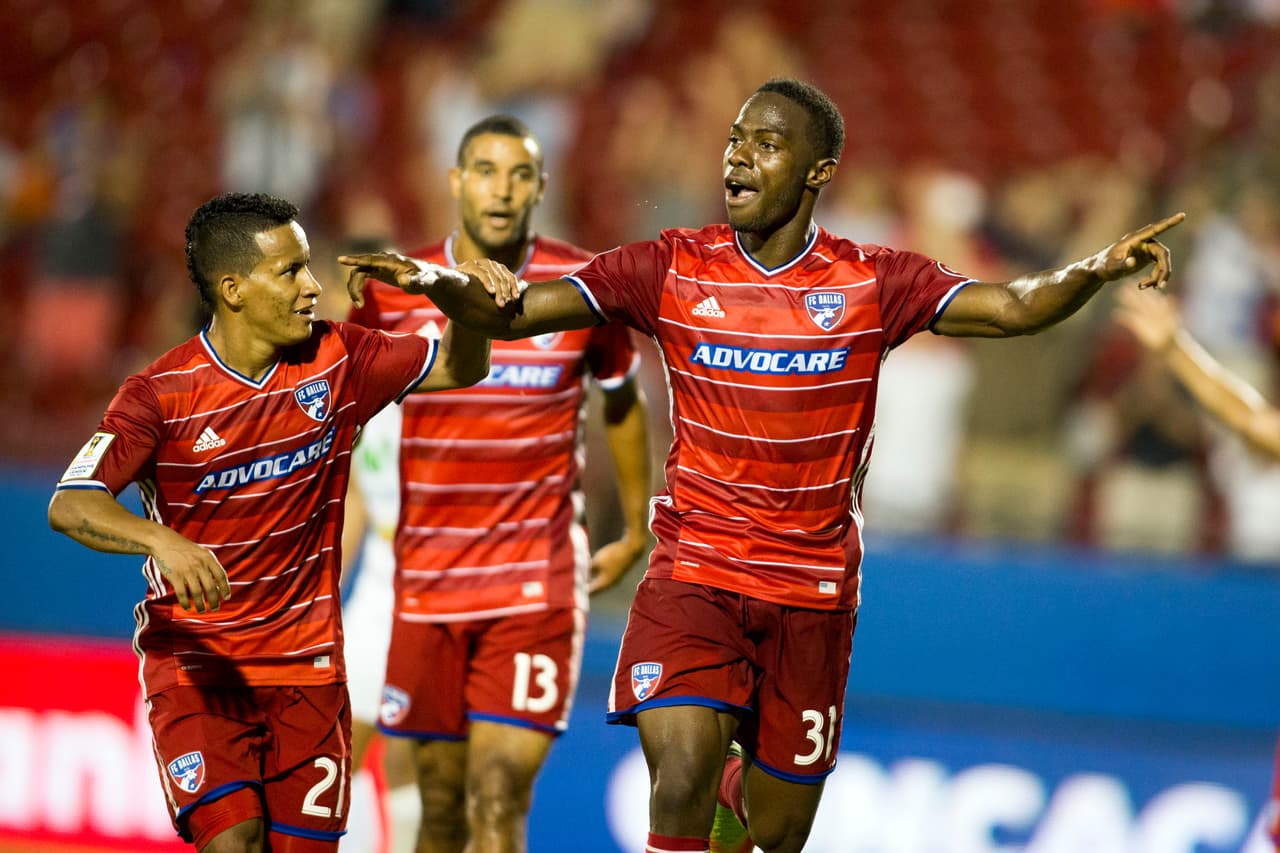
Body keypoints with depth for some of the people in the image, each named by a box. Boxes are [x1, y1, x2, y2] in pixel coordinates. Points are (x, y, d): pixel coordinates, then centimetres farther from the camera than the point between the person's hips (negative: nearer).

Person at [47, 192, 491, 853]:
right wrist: (161, 540, -42)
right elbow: (70, 506, -23)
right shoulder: (162, 394, -13)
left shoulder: (335, 361, 0)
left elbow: (459, 368, 10)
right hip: (195, 661, -4)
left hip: (307, 664, 4)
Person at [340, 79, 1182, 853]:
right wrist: (434, 285, -27)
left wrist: (1097, 271, -33)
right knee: (680, 779, -24)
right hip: (693, 573, -1)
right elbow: (515, 311, -8)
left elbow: (1014, 307, -14)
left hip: (812, 594, 1)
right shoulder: (673, 270, -3)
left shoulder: (873, 283, -3)